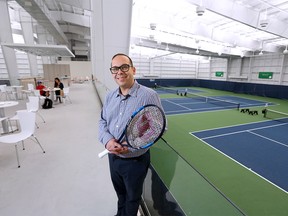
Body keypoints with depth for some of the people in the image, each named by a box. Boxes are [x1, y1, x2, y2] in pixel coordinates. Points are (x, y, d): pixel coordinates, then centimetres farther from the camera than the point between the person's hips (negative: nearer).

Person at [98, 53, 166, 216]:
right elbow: (103, 121, 6)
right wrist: (107, 140, -15)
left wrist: (132, 146, -28)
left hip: (136, 160, -5)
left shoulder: (149, 95, -19)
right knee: (120, 192, 31)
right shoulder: (110, 96, 1)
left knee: (132, 197, 23)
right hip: (113, 157, 6)